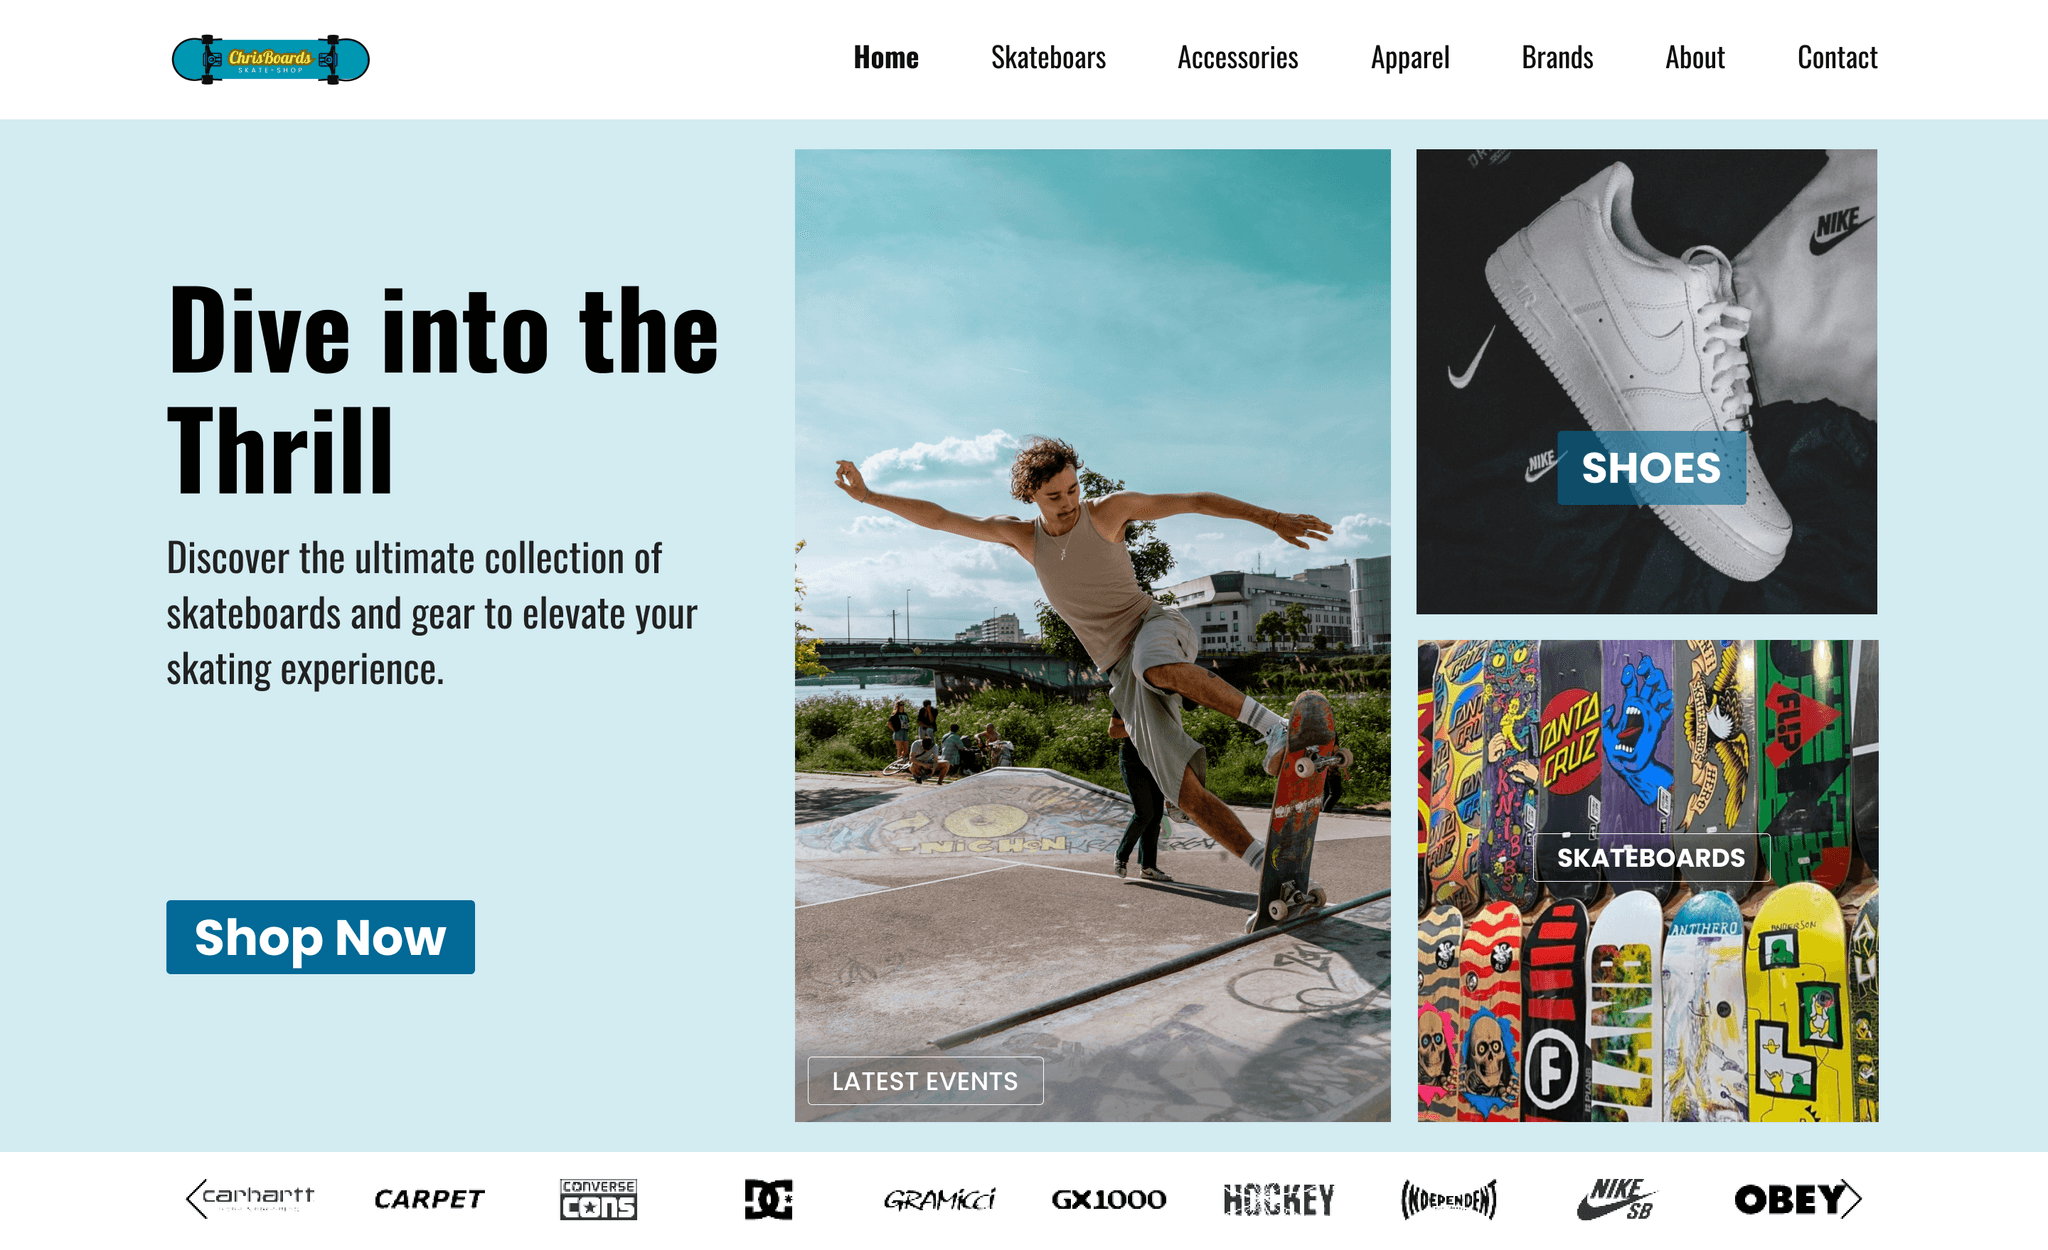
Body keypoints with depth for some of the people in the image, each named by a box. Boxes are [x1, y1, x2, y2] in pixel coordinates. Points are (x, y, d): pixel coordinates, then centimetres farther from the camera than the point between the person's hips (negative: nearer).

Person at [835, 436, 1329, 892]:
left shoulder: (1110, 510, -1)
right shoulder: (1023, 536, 9)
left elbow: (1195, 500, -5)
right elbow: (941, 518, 11)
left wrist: (1271, 518, -13)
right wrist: (868, 495, 8)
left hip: (1157, 626, -3)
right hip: (1123, 672, 3)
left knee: (1154, 666, -43)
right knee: (1185, 789, -14)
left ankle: (1274, 725, -37)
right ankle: (1267, 867, -13)